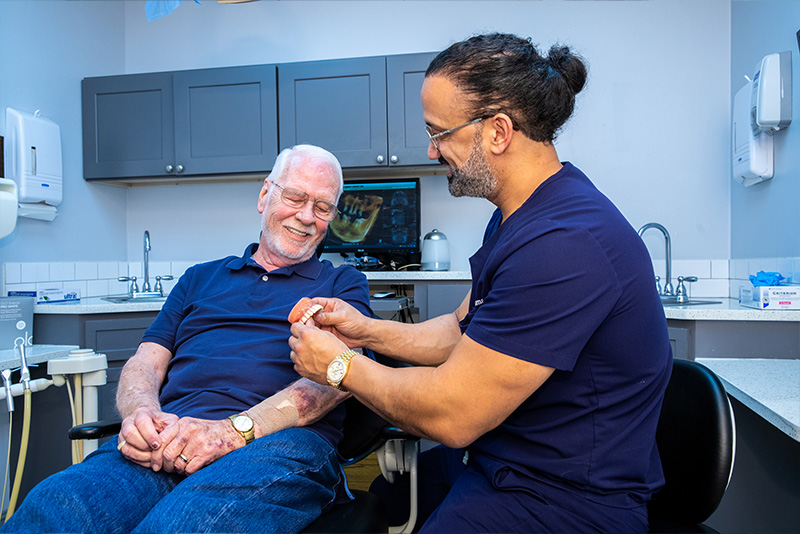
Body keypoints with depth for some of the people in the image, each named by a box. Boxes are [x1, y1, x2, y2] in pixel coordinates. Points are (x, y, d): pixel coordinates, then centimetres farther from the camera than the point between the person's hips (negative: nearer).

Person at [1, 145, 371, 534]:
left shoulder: (343, 284, 16)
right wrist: (141, 413, -7)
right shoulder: (200, 278, 27)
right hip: (167, 438, 4)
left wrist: (235, 430, -17)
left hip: (276, 440, -3)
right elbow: (145, 363, 19)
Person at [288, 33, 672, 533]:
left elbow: (451, 416, -26)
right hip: (495, 459, 9)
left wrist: (341, 366, -12)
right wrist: (370, 332, 0)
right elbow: (464, 331, 12)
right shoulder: (518, 214, 6)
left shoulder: (565, 245, -30)